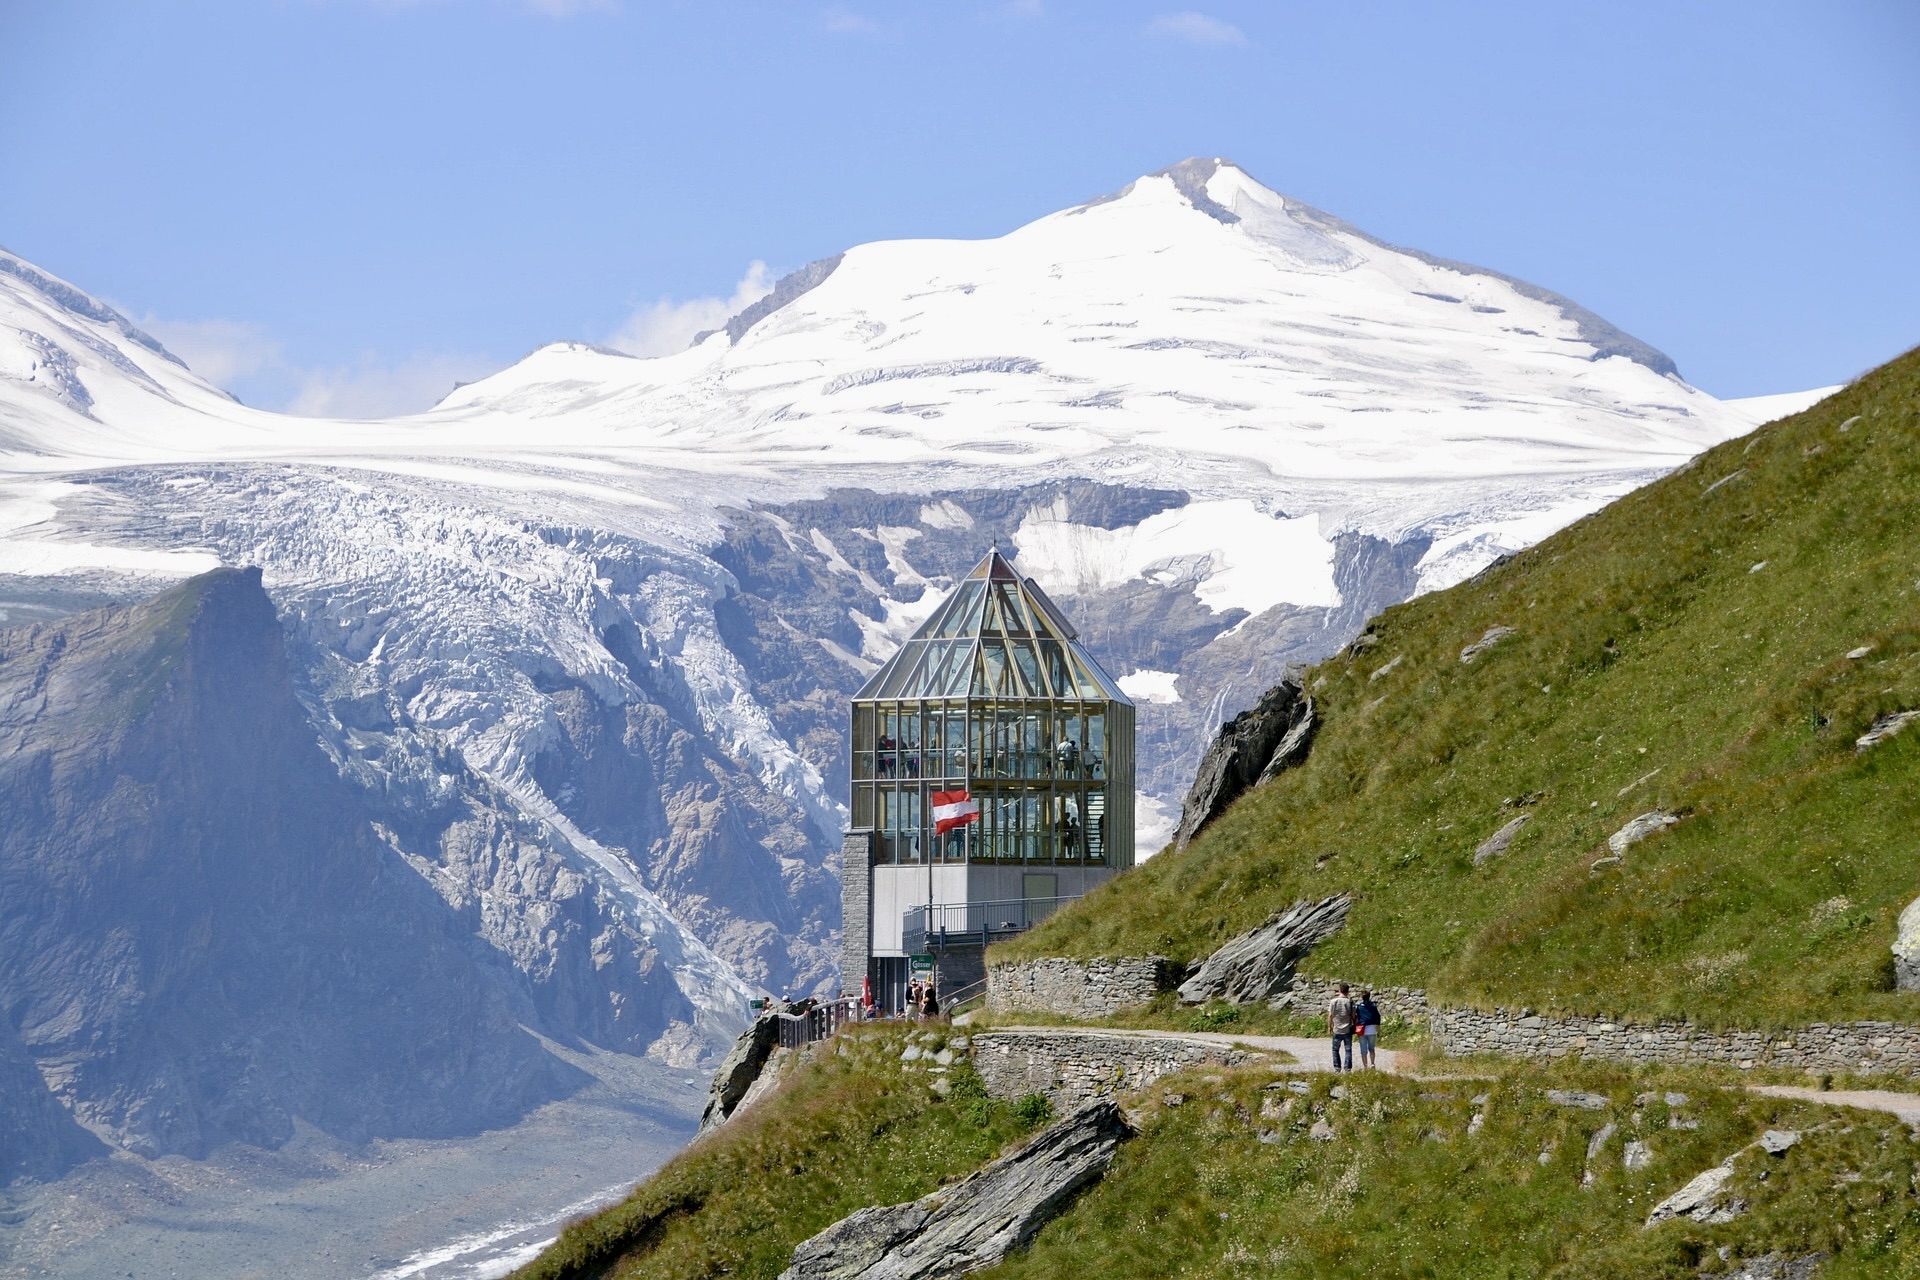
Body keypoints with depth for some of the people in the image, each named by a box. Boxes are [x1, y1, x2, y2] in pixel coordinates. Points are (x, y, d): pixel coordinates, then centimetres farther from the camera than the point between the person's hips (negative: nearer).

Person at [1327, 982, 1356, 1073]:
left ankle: (1337, 1067, 7)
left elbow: (1330, 1015, -7)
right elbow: (1353, 1015, -1)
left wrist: (1329, 1028, 3)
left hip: (1337, 1030, -1)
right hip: (1348, 1030, 1)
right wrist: (1354, 1026, 12)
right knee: (1348, 1050, 6)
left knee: (1335, 1049, 11)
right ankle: (1348, 1068, 3)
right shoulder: (1350, 1001, -4)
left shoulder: (1334, 1001, -7)